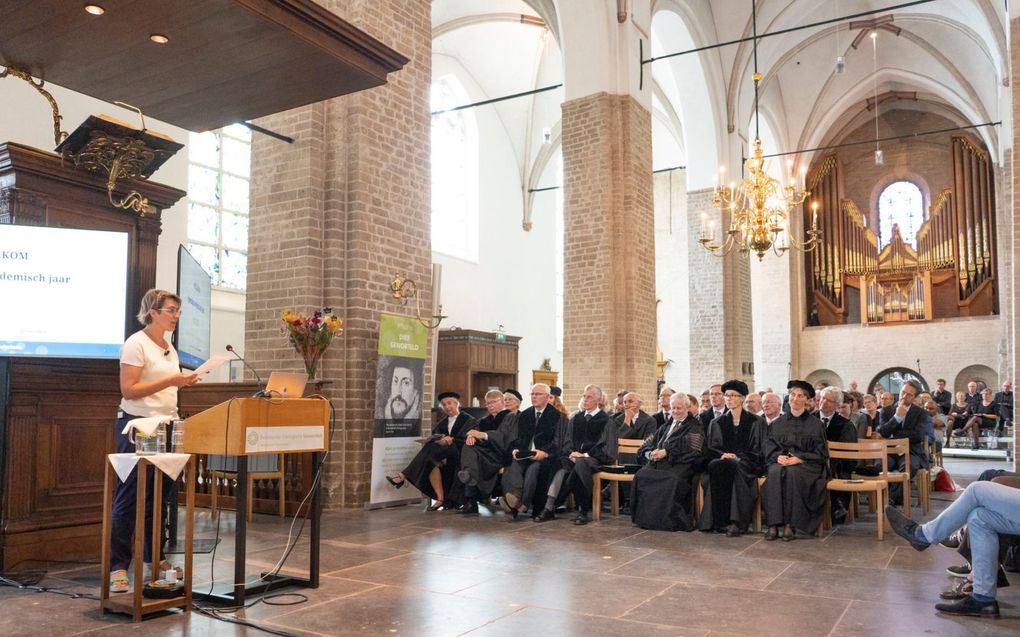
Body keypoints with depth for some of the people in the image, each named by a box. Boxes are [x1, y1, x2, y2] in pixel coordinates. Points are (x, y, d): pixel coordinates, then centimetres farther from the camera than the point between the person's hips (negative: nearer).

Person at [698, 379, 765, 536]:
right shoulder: (718, 423, 17)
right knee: (715, 466, -34)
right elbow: (712, 448, 12)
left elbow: (758, 449, 2)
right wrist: (722, 454, -11)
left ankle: (736, 522, -38)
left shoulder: (755, 421, 8)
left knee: (733, 466, -38)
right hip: (724, 460, 2)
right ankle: (720, 521, -34)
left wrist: (736, 456, -13)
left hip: (747, 463, -2)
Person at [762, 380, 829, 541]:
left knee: (792, 473, -37)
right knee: (775, 473, -34)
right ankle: (773, 525, -35)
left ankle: (790, 525, -31)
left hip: (805, 464, -2)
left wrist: (799, 458, -14)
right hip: (780, 462, 2)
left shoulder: (815, 424, 8)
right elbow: (769, 447, 11)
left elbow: (821, 452, 1)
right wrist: (778, 456, -12)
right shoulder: (778, 423, 16)